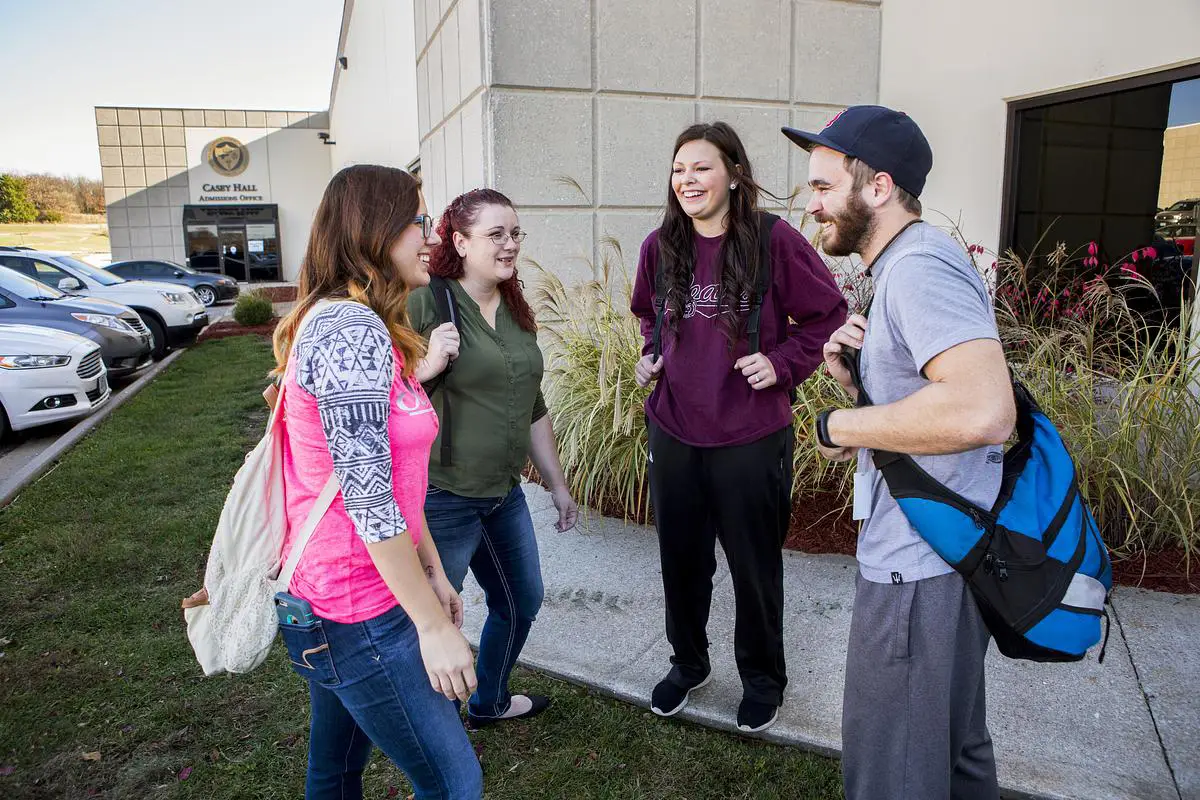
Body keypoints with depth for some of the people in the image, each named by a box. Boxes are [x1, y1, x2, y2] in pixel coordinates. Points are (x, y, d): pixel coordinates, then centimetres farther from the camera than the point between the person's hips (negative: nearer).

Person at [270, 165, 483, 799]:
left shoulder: (341, 320, 11)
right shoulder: (352, 331, -22)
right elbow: (368, 501, -24)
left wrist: (433, 573, 15)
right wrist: (434, 626, -16)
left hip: (327, 597, 10)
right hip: (359, 614, -10)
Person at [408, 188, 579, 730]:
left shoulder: (515, 312, 8)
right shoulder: (425, 304, -15)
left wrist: (558, 485, 19)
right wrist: (427, 367, -30)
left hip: (504, 492, 9)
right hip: (441, 497, -8)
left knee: (522, 603, 23)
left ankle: (490, 701, 48)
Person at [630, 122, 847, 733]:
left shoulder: (775, 241, -10)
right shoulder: (659, 247, 3)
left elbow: (827, 315, -1)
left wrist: (783, 363, -13)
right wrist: (650, 356, 5)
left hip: (751, 437, -3)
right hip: (673, 434, 4)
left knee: (755, 566, 12)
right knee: (680, 558, 17)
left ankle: (763, 677, 36)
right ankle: (688, 664, 41)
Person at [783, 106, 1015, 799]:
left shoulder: (919, 264, -19)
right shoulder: (908, 263, 14)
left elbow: (982, 410, -34)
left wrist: (840, 426, -21)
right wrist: (854, 374, 1)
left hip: (923, 569, -10)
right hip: (952, 555, 10)